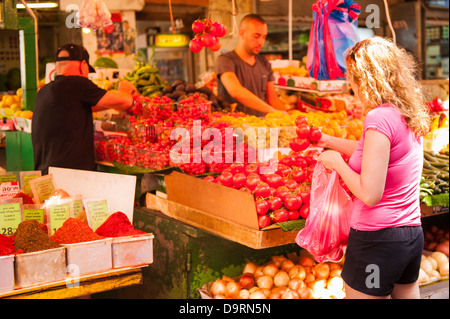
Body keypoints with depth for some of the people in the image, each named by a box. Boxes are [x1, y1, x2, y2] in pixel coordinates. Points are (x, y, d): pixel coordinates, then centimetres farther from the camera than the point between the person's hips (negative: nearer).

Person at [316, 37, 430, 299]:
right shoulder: (409, 116, 6)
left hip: (377, 238, -8)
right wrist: (333, 142, 29)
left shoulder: (380, 117, -20)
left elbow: (370, 194, -23)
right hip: (413, 234, 9)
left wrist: (337, 162, -9)